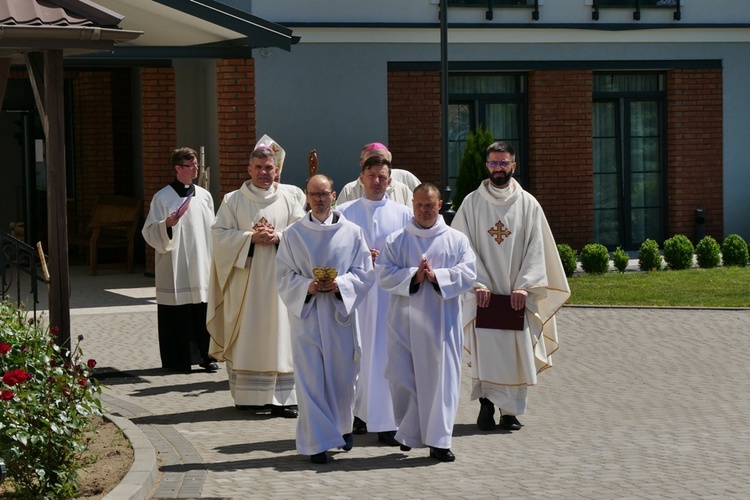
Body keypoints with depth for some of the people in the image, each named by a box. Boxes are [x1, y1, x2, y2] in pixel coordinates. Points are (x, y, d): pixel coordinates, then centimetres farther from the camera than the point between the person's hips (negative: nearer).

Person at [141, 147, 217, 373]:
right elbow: (151, 234, -4)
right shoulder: (162, 198, -2)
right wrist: (167, 224, -23)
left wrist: (214, 261, 9)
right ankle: (179, 359, 4)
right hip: (175, 268, -3)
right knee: (178, 315, -3)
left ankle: (206, 355, 9)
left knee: (204, 313, 1)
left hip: (202, 267, 4)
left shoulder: (204, 196, 11)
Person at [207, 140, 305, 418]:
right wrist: (251, 237, -13)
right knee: (247, 336, -2)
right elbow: (220, 234, 0)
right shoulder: (233, 200, 8)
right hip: (245, 279, -1)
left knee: (280, 334, -3)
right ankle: (248, 395, 3)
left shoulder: (288, 201, 11)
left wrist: (278, 237, -12)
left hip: (279, 278, 1)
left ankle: (282, 398, -3)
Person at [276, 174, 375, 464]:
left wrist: (340, 284, -14)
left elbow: (365, 273, 3)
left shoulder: (352, 232, 3)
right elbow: (283, 276, 3)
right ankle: (317, 443, -1)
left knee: (342, 374, 8)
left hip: (340, 313, 1)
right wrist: (306, 287, -15)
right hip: (305, 313, -1)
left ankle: (343, 426, 34)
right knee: (310, 378, -5)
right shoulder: (293, 234, 4)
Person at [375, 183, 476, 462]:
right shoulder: (396, 241, 7)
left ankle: (438, 441, 4)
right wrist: (414, 276, -16)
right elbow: (384, 275, -2)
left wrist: (436, 276, -16)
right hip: (405, 321, 0)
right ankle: (408, 434, 17)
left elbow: (467, 274, -3)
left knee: (441, 379, -2)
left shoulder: (457, 240, 7)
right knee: (403, 378, -1)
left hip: (442, 322, 0)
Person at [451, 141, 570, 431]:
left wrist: (524, 286, -10)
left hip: (517, 295, 1)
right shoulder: (472, 203, 5)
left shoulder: (528, 204, 6)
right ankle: (487, 402, 0)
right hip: (483, 292, -1)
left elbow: (536, 248, 2)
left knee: (517, 352, 0)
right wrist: (477, 283, -13)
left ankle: (510, 410, 6)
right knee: (485, 350, -10)